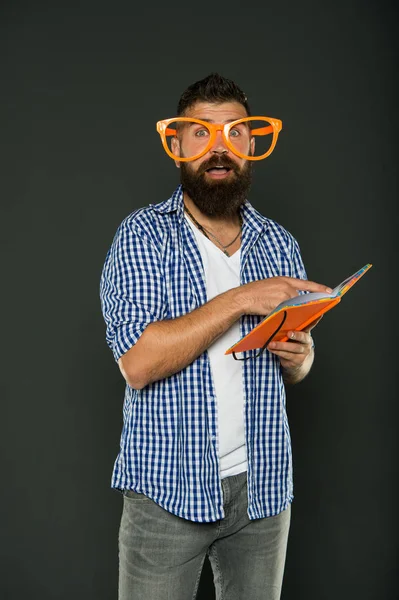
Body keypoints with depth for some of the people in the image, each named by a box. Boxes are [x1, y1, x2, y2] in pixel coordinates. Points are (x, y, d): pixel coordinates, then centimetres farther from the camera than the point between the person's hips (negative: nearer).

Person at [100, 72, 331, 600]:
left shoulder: (279, 243, 7)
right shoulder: (143, 234, -6)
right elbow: (138, 362, -19)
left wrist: (297, 355, -9)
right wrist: (241, 300, -22)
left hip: (262, 485, 4)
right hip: (168, 486, -4)